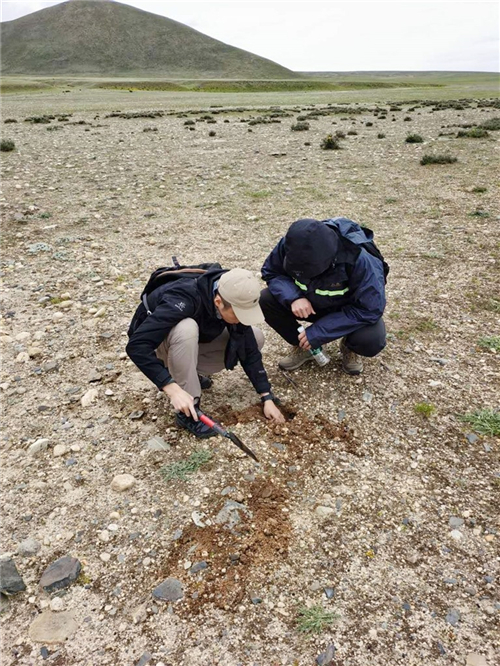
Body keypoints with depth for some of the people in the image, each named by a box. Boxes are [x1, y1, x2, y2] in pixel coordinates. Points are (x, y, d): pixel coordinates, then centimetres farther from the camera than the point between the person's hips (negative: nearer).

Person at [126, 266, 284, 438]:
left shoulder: (234, 300, -21)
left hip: (193, 340, 6)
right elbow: (137, 345, -43)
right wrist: (172, 389, -48)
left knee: (256, 339, -10)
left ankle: (188, 372, 3)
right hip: (155, 343, -5)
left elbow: (248, 349, -14)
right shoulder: (183, 300, -39)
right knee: (186, 329, -40)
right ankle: (187, 412, -22)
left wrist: (267, 398, -17)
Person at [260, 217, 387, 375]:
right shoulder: (291, 244, -26)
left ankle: (349, 347, 6)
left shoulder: (359, 258, -37)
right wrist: (293, 297, -32)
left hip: (349, 308, -3)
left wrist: (319, 332, -33)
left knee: (372, 341, -34)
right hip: (309, 303, 3)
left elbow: (370, 309, -31)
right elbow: (271, 272, -10)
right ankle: (302, 346, 4)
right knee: (265, 301, -20)